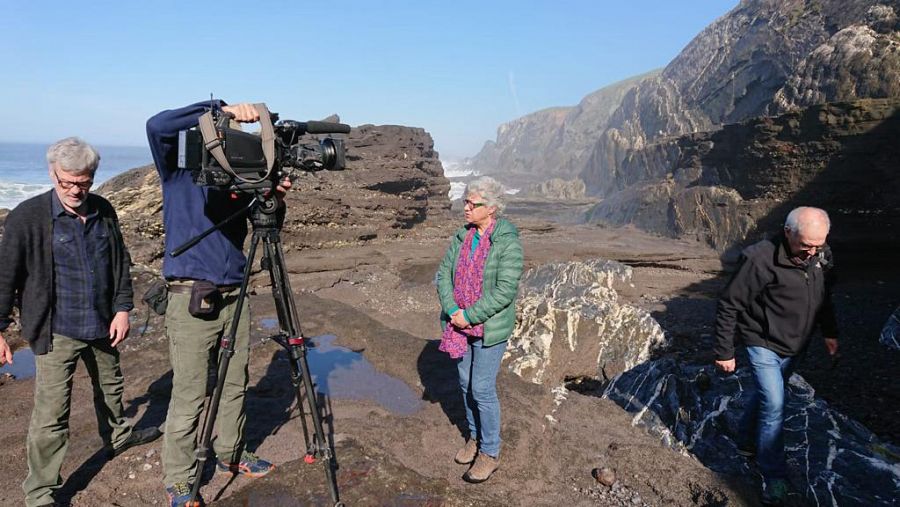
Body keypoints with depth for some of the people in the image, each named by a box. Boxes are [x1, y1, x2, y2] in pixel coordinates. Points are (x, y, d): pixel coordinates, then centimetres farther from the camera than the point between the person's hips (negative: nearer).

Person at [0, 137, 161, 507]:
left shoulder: (103, 211, 0)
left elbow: (121, 263, 8)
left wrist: (122, 308, 2)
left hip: (103, 325, 5)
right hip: (56, 331, -5)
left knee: (110, 386, 25)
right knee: (51, 412, -3)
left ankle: (118, 436, 50)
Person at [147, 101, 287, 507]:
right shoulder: (177, 175, -2)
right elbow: (157, 126, -18)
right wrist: (221, 108, -23)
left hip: (234, 294, 5)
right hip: (191, 298, -5)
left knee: (235, 385, 14)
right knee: (188, 397, -1)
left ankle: (231, 455, 33)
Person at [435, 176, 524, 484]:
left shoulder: (508, 242, -16)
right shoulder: (462, 237, 3)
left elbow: (505, 290, -21)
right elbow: (443, 275, 3)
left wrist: (470, 315, -19)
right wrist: (452, 311, -11)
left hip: (489, 328, -6)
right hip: (459, 324, 6)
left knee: (482, 389, -1)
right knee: (466, 384, 16)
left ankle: (490, 453, 17)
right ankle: (475, 437, 36)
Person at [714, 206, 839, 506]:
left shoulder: (822, 256, -7)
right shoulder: (760, 259, -28)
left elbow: (824, 297, 14)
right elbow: (729, 305, -21)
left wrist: (830, 332, 15)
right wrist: (724, 352, -17)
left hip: (794, 347, 6)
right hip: (763, 345, -6)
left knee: (763, 394, 21)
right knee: (773, 406, -8)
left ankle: (747, 444, 42)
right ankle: (774, 477, 6)